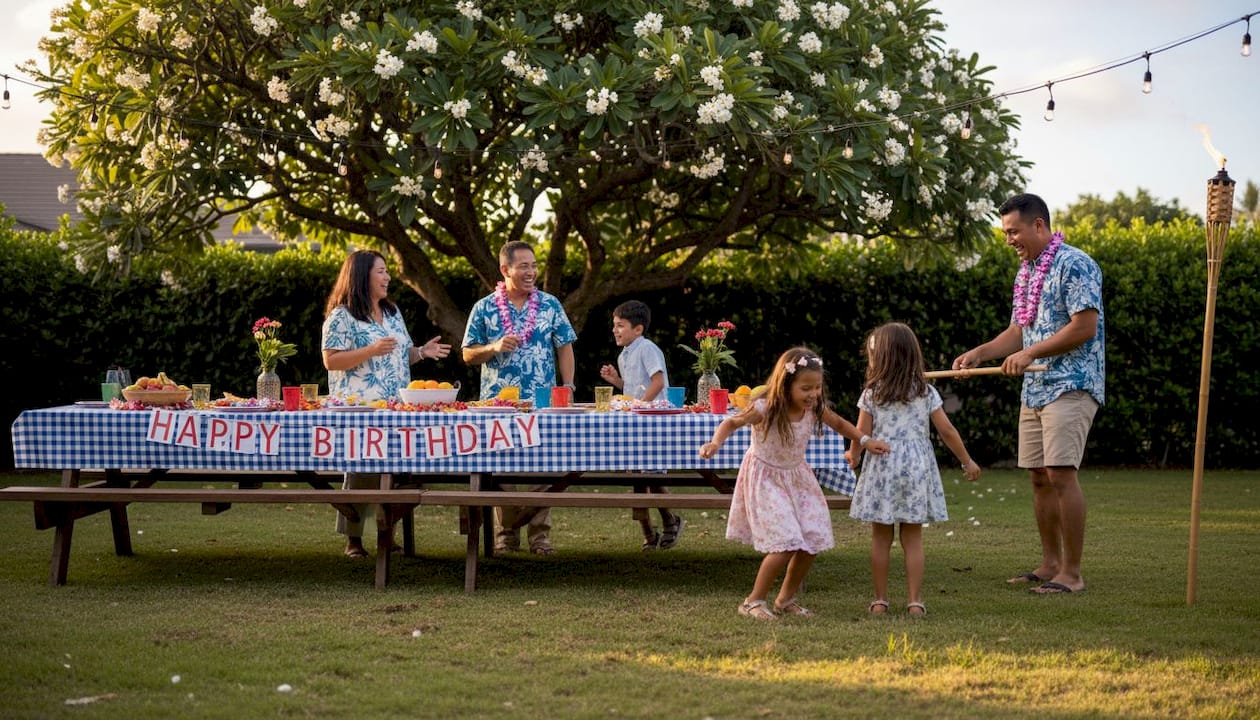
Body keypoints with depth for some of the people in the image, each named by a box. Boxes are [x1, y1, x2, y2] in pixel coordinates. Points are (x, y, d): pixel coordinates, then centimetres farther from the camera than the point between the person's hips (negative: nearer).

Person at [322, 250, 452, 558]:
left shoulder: (392, 313, 17)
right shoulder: (342, 316, -6)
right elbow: (330, 361, -12)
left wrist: (422, 352, 3)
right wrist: (372, 350, -21)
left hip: (397, 407, 7)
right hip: (359, 408, -7)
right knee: (360, 471, -5)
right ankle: (353, 539, 3)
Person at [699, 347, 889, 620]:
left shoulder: (816, 409, -11)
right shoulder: (764, 409, -25)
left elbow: (840, 424, 10)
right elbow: (732, 423, -11)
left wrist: (865, 440, -1)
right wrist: (715, 442, -29)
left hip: (797, 477, 6)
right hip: (766, 480, -6)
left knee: (811, 543, 3)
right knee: (786, 545, -16)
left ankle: (786, 599, 23)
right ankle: (754, 601, 0)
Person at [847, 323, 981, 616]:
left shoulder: (871, 394, -4)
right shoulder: (926, 392, 1)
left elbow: (862, 435, -2)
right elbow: (947, 431, 1)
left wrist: (853, 455, 19)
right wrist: (967, 462, 12)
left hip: (881, 466, -1)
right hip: (916, 467, 1)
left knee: (880, 539, 7)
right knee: (913, 538, 6)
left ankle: (880, 600, 10)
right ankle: (914, 600, 4)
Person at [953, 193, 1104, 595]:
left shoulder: (1075, 265, -11)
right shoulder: (1026, 271, 18)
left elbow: (1085, 326, -18)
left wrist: (1029, 353, -16)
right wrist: (979, 353, 7)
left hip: (1071, 387, -9)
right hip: (1034, 390, 9)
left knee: (1061, 473, -14)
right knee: (1039, 478, 9)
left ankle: (1072, 572, -10)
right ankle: (1050, 564, 18)